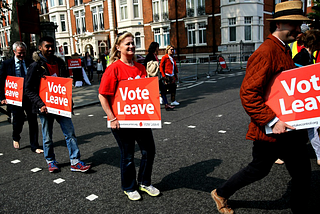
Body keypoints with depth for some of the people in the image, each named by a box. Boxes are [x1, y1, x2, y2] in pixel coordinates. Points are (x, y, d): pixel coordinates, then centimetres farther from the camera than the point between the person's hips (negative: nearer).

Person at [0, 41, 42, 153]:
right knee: (18, 120, 9)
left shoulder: (31, 63, 3)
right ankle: (16, 138, 42)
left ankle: (34, 146, 12)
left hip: (30, 96, 1)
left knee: (33, 120, 1)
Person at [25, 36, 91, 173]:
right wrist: (41, 104, -18)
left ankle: (75, 162, 7)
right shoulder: (36, 66, -5)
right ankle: (50, 161, 29)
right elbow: (29, 89, -7)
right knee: (47, 137, 10)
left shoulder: (59, 63, 8)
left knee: (70, 133, 1)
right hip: (45, 107, -3)